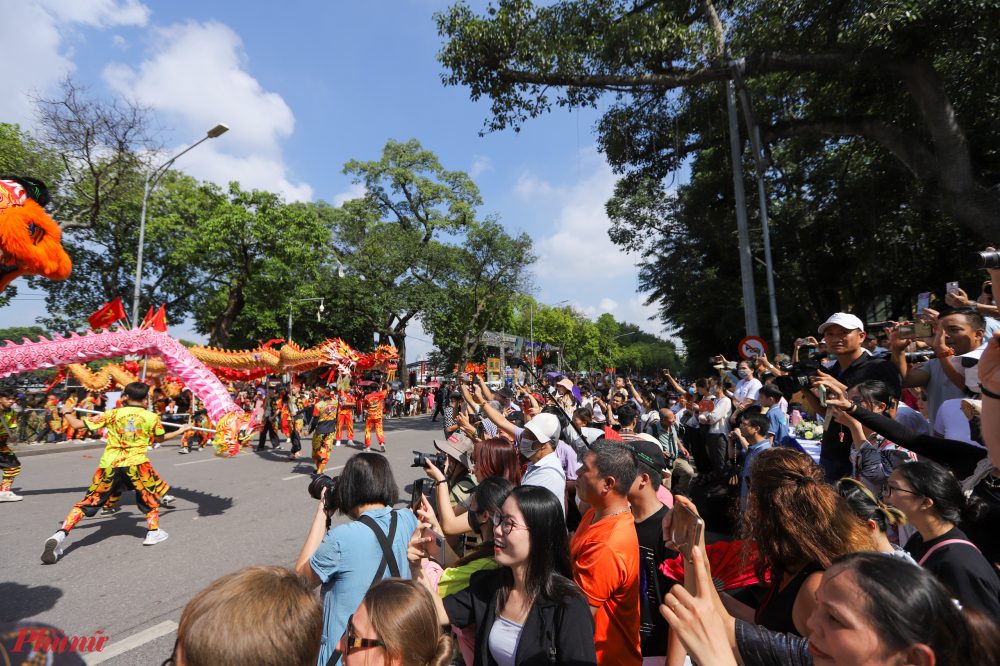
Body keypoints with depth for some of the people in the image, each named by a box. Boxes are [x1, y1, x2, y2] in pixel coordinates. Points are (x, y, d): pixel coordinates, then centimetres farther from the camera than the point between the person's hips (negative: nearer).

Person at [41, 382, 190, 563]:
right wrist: (180, 431, 39)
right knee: (150, 495, 21)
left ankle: (59, 536, 1)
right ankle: (153, 532, 23)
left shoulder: (113, 414, 5)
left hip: (109, 465, 1)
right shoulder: (152, 417, 4)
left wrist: (67, 413, 27)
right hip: (135, 464, -1)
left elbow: (77, 424, 6)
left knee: (87, 503, 15)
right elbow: (160, 438, 21)